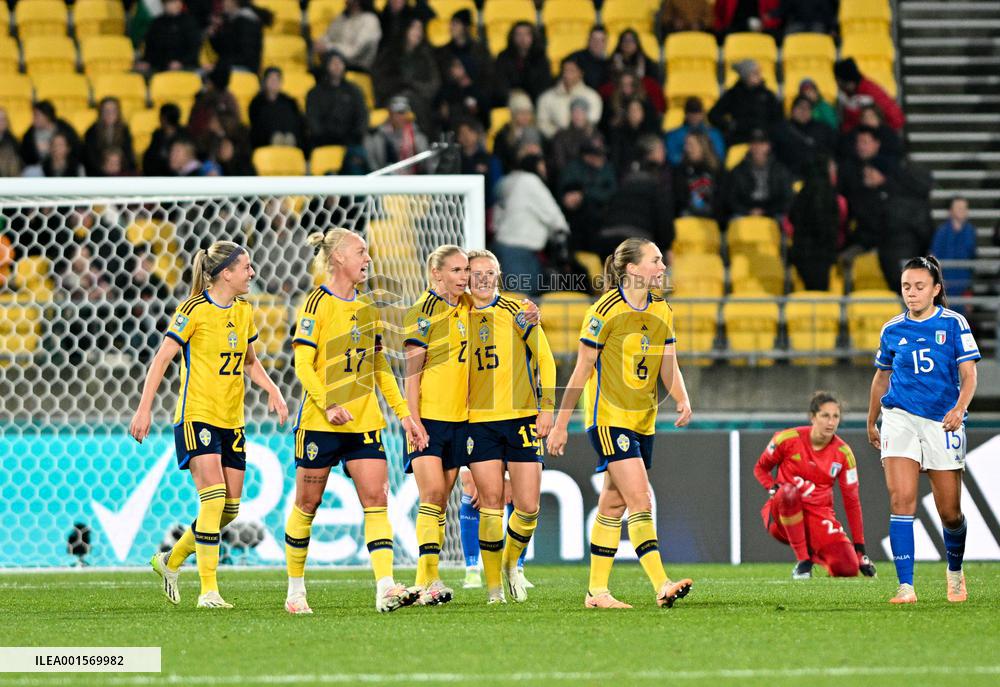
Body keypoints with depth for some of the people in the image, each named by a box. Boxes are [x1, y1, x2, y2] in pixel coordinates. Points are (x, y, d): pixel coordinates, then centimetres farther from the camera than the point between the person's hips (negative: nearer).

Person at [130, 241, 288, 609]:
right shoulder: (194, 310, -11)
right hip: (197, 416, -7)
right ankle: (208, 590, -15)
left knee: (230, 509, 5)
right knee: (213, 499, -18)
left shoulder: (244, 311, 10)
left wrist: (272, 390, 7)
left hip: (231, 420, 7)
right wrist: (144, 409, -13)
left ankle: (171, 561, 26)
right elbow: (162, 359, -9)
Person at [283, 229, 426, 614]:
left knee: (376, 498, -8)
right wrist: (328, 405, -24)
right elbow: (303, 365, -12)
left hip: (364, 422, 5)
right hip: (319, 422, -5)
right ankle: (295, 590, 17)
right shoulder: (318, 304, -6)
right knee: (308, 503, 4)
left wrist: (404, 413, 14)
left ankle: (385, 589, -18)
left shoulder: (368, 308, 14)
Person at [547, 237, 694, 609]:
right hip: (608, 417, -7)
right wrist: (560, 424, -5)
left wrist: (682, 399, -14)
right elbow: (582, 370, -7)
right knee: (640, 500, -16)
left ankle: (597, 591, 15)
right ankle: (662, 585, -23)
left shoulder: (662, 311, 8)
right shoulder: (605, 310, -12)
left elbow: (668, 366, 7)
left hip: (643, 420, 7)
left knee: (613, 505, 10)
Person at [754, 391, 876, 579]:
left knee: (848, 568, -23)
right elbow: (760, 468, 8)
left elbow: (852, 501, 3)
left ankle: (814, 553, 15)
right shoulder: (788, 439, -8)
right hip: (783, 516, -2)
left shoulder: (843, 454, -1)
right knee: (790, 492, -40)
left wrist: (860, 548, 2)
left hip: (819, 516, 2)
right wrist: (774, 488, -14)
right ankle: (802, 560, -23)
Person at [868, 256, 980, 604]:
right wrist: (871, 423, 26)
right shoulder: (892, 330, 7)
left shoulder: (954, 323, -1)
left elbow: (968, 373, -6)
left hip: (943, 422, -1)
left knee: (950, 512, 5)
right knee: (901, 501, -16)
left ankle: (955, 571, 34)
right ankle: (905, 586, -18)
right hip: (900, 418, 1)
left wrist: (960, 408, -24)